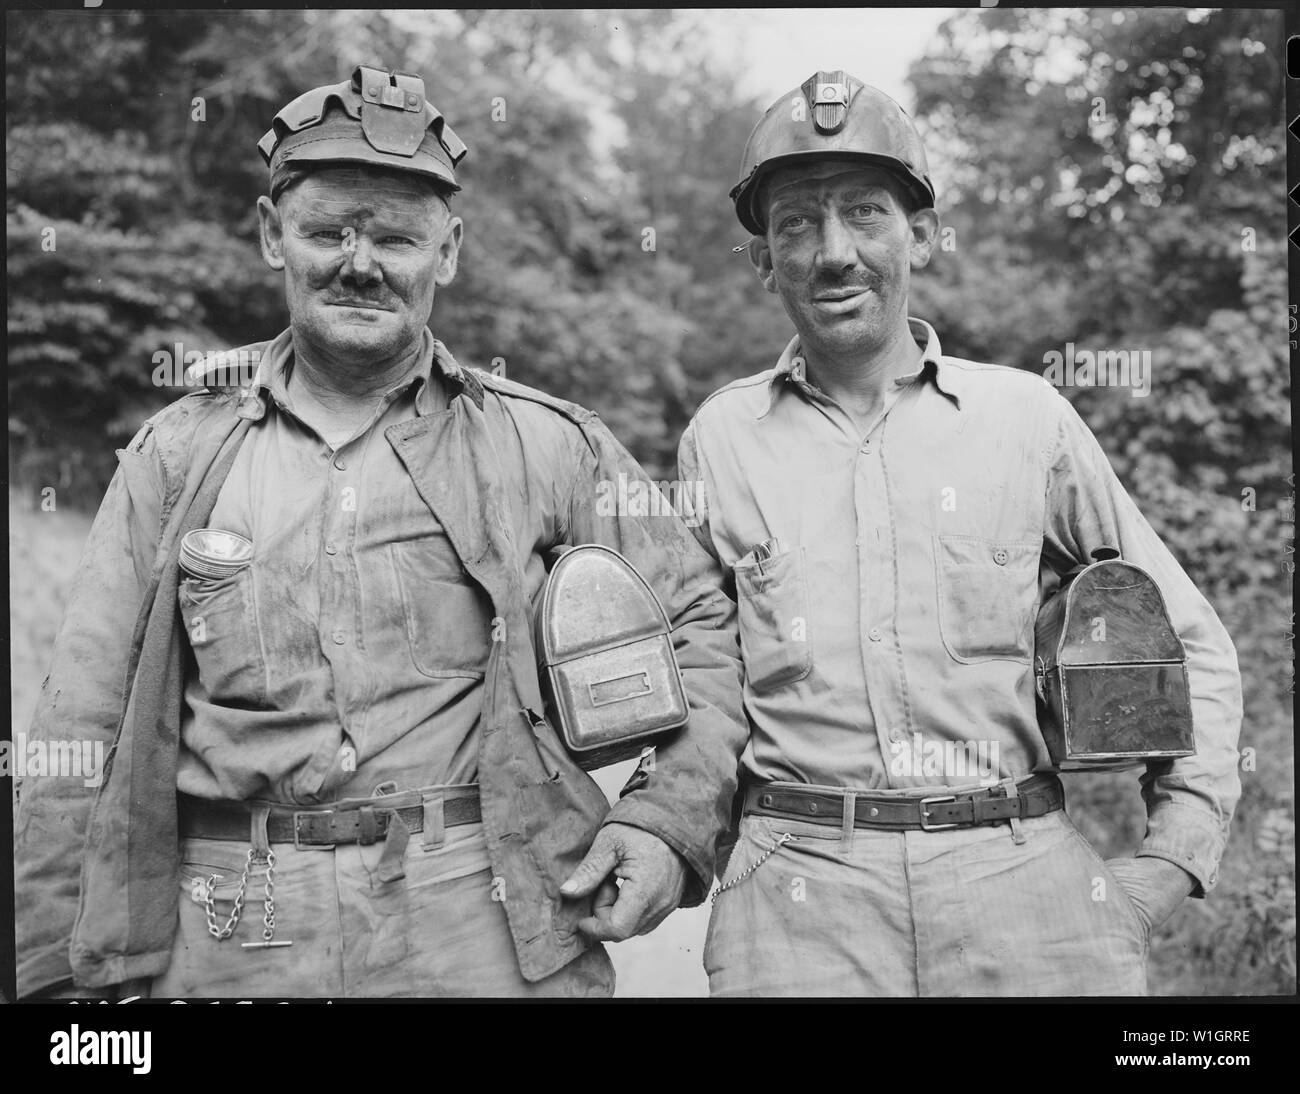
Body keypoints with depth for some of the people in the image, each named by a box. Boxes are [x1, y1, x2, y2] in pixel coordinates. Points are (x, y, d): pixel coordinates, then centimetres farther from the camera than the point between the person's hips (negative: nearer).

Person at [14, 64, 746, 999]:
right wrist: (67, 973, 0)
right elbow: (84, 736, 4)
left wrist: (666, 819, -4)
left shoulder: (547, 445, 2)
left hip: (490, 934, -1)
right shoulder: (177, 455, 5)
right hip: (227, 946, 1)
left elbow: (701, 623, 9)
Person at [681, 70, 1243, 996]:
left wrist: (1175, 854, 0)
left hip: (1029, 883, 1)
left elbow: (1191, 646, 9)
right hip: (799, 899, 0)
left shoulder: (1026, 416, 3)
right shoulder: (721, 437, 4)